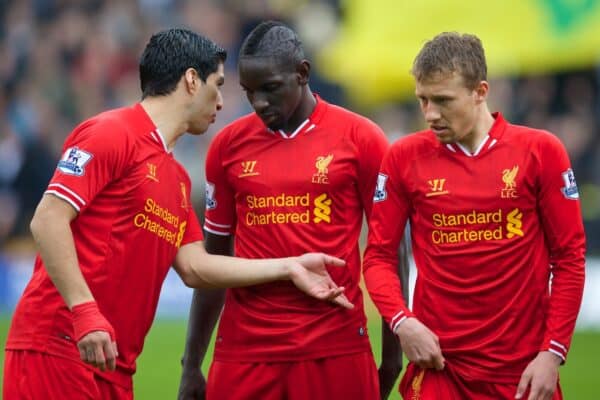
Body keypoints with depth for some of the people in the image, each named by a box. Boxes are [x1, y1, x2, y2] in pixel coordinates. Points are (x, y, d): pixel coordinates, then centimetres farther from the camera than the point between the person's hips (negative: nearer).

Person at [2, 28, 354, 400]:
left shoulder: (177, 177, 19)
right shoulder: (110, 133, -7)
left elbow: (194, 266, 18)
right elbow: (48, 220, -14)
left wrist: (288, 268, 15)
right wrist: (85, 312, -22)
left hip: (113, 362, 9)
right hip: (59, 349, -9)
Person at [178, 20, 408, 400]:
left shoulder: (360, 138, -1)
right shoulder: (229, 145, 7)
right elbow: (214, 258, 13)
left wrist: (394, 350, 2)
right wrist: (192, 364, 12)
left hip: (335, 350, -2)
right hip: (244, 350, 2)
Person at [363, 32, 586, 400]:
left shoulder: (540, 152, -2)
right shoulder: (405, 158, 1)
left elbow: (570, 258, -1)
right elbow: (379, 256, 4)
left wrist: (554, 352, -6)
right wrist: (403, 322, -12)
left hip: (524, 368, 0)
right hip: (438, 360, 1)